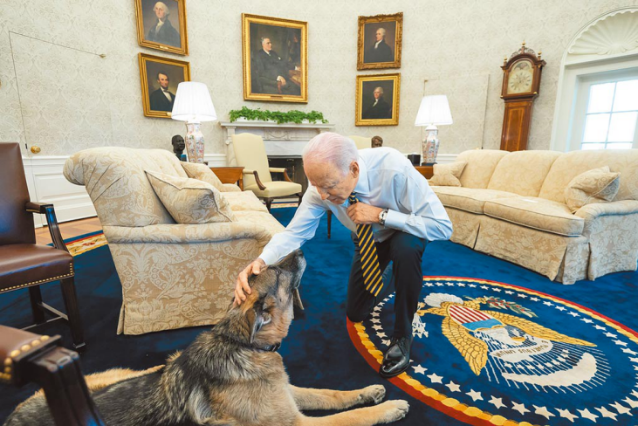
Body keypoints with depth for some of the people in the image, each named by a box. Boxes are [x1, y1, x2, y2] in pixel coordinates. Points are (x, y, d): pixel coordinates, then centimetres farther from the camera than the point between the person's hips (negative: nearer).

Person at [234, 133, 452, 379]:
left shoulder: (395, 169, -40)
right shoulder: (322, 185, -29)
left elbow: (443, 227, -36)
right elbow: (295, 232, -24)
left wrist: (381, 215, -43)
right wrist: (262, 260, -43)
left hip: (404, 230, -3)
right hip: (368, 240, 3)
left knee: (406, 247, -40)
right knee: (355, 314, 7)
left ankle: (402, 337, -14)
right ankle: (392, 283, 39)